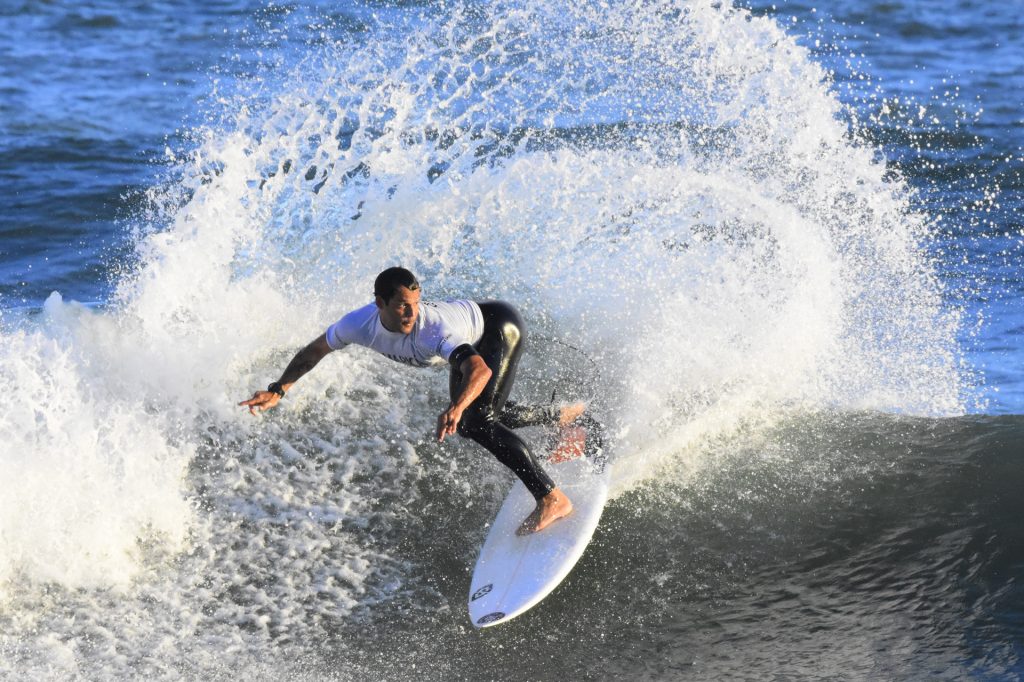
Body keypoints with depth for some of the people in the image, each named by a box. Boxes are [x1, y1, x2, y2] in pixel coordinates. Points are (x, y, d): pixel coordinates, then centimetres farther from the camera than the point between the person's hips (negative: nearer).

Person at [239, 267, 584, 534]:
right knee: (467, 419, 22)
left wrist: (456, 410, -76)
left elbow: (480, 370, -59)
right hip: (471, 342, 8)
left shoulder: (433, 329, -44)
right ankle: (559, 417, 38)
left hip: (499, 326, -8)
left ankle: (552, 499, -22)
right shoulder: (359, 324, -27)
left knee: (475, 422, -25)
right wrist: (277, 390, -13)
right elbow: (313, 351, -6)